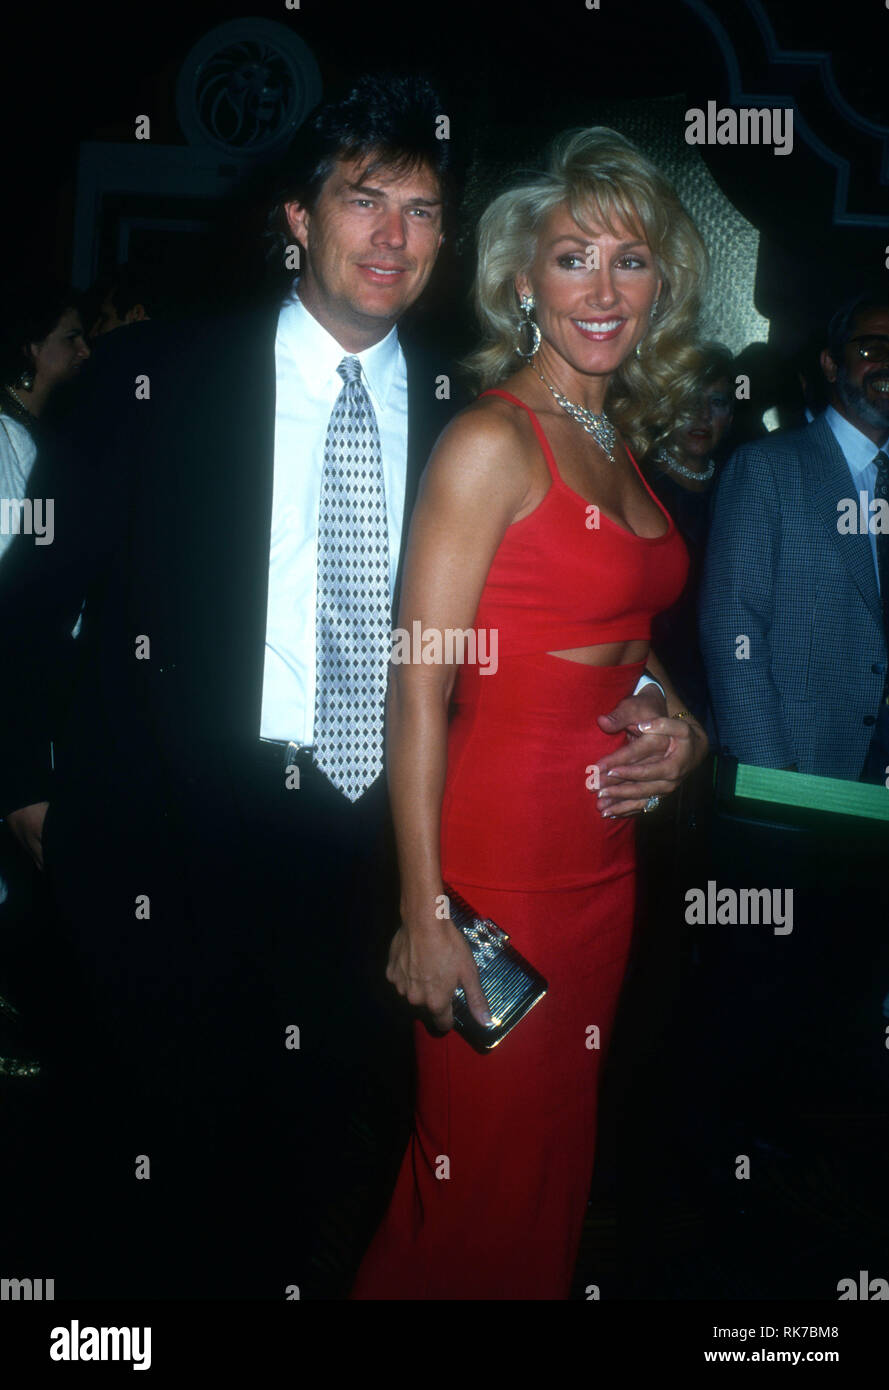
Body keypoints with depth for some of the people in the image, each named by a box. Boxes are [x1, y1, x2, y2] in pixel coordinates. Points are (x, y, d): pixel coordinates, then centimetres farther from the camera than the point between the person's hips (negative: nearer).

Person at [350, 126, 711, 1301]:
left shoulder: (620, 443, 11)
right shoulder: (492, 442, -13)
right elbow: (418, 685, -17)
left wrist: (682, 731, 1)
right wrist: (425, 912, -19)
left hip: (605, 852, 8)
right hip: (499, 849, -8)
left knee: (558, 1158, 20)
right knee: (485, 1173, 5)